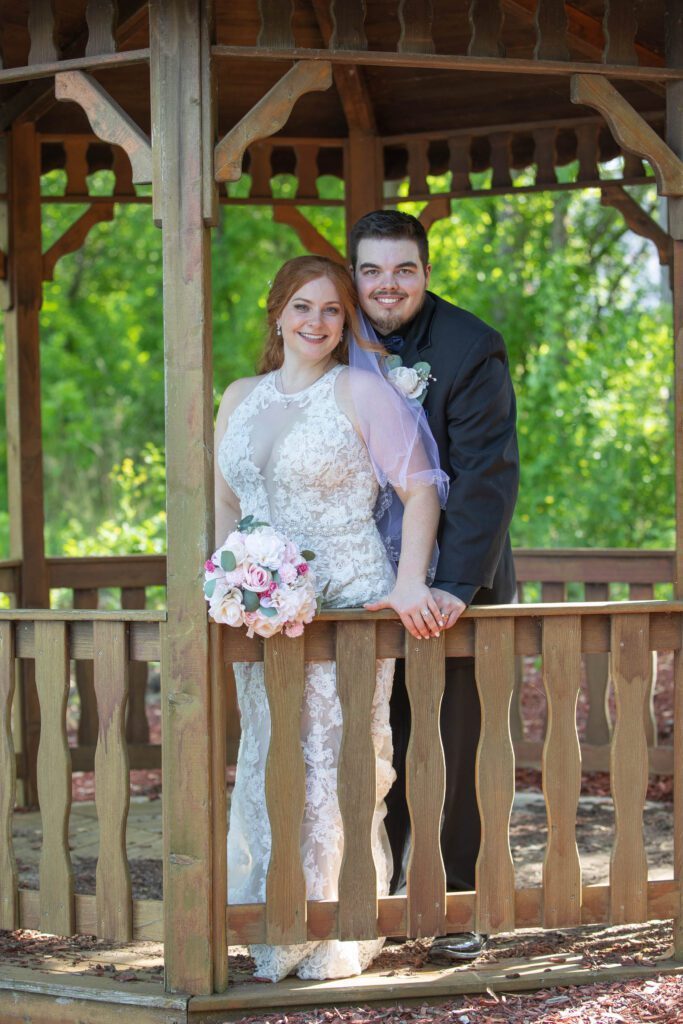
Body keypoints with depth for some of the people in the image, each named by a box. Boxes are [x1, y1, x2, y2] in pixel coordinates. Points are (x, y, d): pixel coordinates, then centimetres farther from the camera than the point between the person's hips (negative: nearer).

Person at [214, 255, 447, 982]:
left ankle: (338, 937, 2)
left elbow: (421, 487, -6)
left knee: (338, 765, -5)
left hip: (349, 600, -6)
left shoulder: (361, 392, -3)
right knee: (268, 763, 6)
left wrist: (410, 583, -15)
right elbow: (226, 502, 19)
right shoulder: (240, 398, 14)